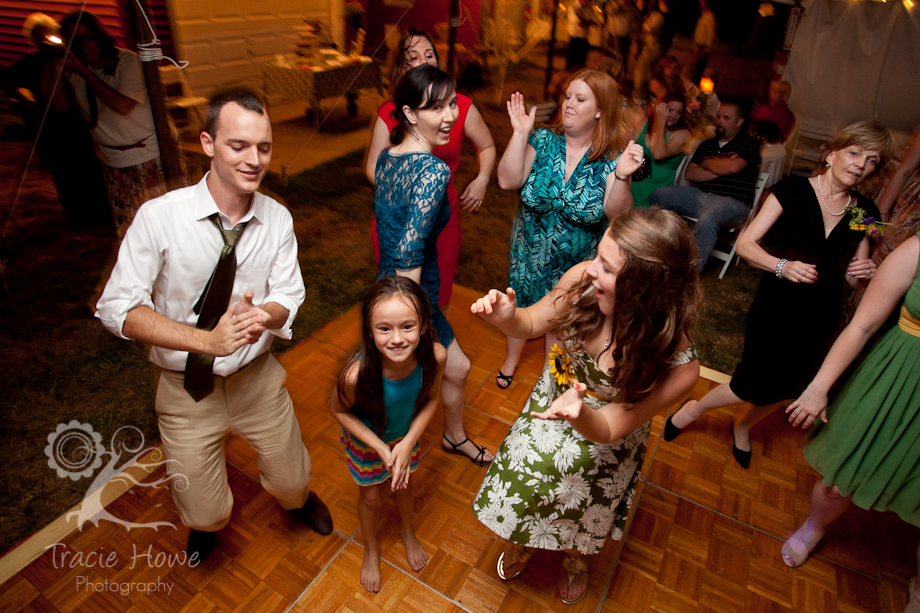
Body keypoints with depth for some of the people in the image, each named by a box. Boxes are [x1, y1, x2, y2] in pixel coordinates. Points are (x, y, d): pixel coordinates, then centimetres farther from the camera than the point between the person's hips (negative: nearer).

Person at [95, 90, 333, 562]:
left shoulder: (277, 220, -12)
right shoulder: (159, 217, -20)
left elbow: (287, 297, -4)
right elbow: (118, 308, -18)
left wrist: (264, 314, -28)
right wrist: (207, 339, -30)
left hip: (257, 376, 2)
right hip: (186, 385, -1)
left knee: (292, 484, 15)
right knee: (207, 515, 8)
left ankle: (298, 497, 55)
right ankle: (207, 520, 49)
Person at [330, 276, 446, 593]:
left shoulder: (435, 356, -35)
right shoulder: (357, 373, -43)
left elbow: (430, 400, -15)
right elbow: (339, 411, -21)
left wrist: (408, 443, -22)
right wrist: (381, 449, -23)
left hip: (405, 435, 2)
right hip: (366, 439, -2)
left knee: (403, 483, 29)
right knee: (372, 497, 22)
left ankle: (407, 532, 62)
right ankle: (371, 549, 56)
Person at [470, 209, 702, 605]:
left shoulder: (677, 367, -37)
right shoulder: (583, 280, -31)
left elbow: (607, 430, -25)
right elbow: (533, 324, -11)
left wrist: (580, 414, -48)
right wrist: (506, 317, -34)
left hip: (604, 442, -2)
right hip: (552, 405, 2)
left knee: (577, 526, 24)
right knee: (516, 492, 20)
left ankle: (576, 557, 66)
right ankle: (522, 539, 60)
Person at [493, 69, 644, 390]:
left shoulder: (611, 158, -13)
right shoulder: (543, 140, -12)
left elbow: (616, 214, -20)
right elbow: (507, 181, -22)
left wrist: (622, 177, -36)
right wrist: (521, 134, -27)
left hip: (576, 259, -1)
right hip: (530, 251, 1)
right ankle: (512, 357, 49)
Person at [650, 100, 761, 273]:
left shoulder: (749, 143, 4)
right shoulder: (707, 144, 21)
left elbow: (733, 166, -17)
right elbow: (690, 173, 7)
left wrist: (706, 163, 1)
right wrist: (720, 169, -5)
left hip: (732, 202, -6)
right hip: (700, 195, 7)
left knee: (708, 219, -40)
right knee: (658, 195, -7)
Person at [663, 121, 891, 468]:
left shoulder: (866, 213, 4)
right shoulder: (792, 191, -10)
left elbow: (856, 278, 10)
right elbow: (745, 244, -16)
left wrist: (862, 275, -12)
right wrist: (783, 266, -31)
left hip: (821, 315, 5)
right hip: (776, 306, -5)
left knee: (786, 387, 17)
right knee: (754, 386, -5)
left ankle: (743, 426, 47)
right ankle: (694, 409, 25)